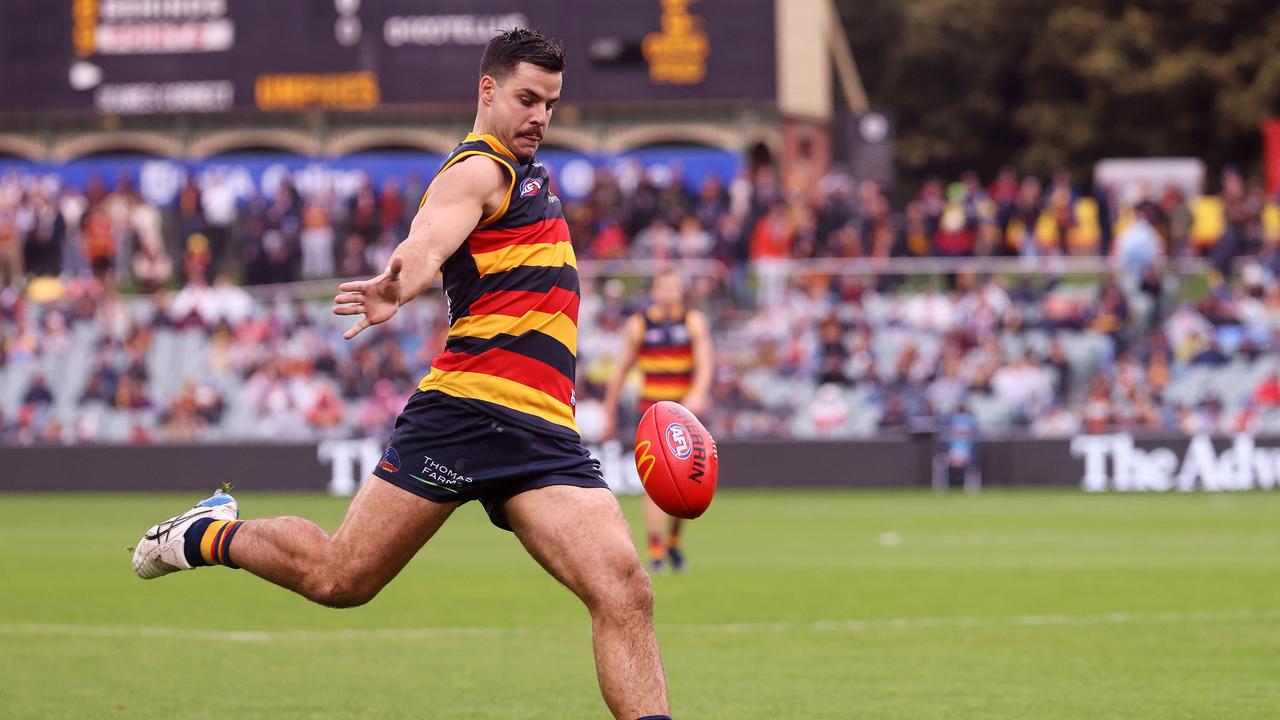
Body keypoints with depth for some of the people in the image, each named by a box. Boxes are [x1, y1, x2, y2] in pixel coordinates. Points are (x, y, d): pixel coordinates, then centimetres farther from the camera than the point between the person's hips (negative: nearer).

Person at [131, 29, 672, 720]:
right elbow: (426, 242, -27)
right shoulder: (476, 170, -4)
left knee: (624, 593, -12)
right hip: (468, 408, -7)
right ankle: (213, 533, 27)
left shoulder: (523, 172, 24)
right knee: (338, 577, -1)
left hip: (546, 431, 7)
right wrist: (397, 286, -47)